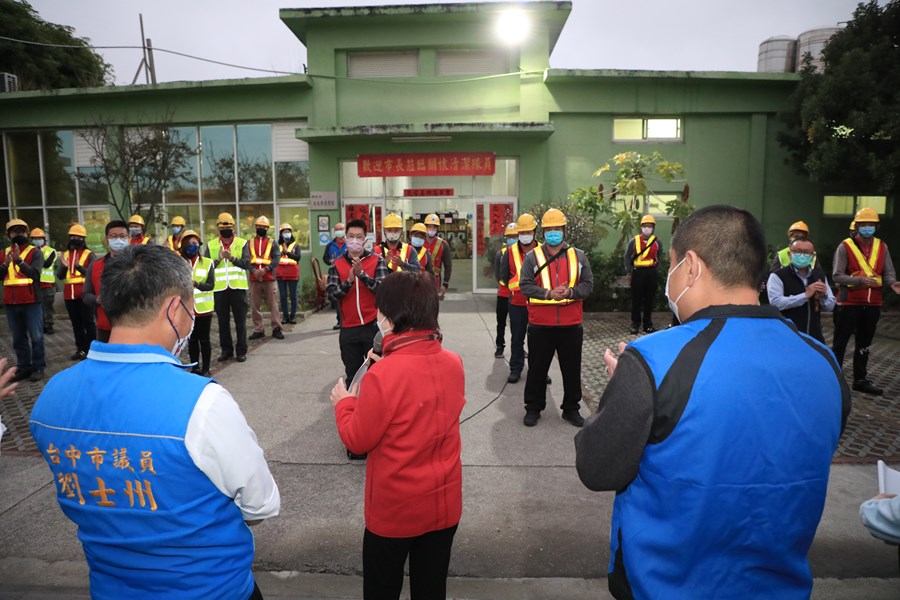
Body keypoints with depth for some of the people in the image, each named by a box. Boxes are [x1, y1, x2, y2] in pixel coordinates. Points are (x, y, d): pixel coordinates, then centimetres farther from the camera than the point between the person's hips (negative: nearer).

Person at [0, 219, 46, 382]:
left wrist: (19, 261, -29)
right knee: (18, 338, 10)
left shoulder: (35, 252, -1)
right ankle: (23, 367, 18)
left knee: (36, 337, -2)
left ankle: (38, 367, 7)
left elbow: (35, 273, -16)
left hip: (31, 302, -4)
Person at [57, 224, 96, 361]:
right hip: (69, 294, 5)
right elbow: (59, 276, 2)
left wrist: (79, 266, -29)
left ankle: (91, 349, 4)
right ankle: (81, 349, 19)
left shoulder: (89, 254, -3)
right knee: (76, 323, 11)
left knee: (88, 322, -1)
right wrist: (64, 266, -18)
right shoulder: (64, 255, 10)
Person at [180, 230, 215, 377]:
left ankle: (205, 369, 13)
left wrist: (196, 284, -27)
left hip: (204, 308, -1)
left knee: (204, 339, 3)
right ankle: (195, 368, 22)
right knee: (192, 340, 10)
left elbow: (211, 285, -10)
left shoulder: (207, 262, -1)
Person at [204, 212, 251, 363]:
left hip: (238, 287, -2)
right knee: (223, 321, 8)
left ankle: (241, 351, 11)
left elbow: (247, 263, -10)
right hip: (219, 288, 2)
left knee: (240, 321, 3)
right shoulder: (211, 245, 8)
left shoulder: (242, 243, 3)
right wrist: (217, 260, -16)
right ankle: (226, 350, 19)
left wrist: (232, 257, -25)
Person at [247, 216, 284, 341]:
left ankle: (276, 329, 3)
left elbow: (277, 259, -5)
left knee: (273, 304, -2)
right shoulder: (249, 243, 12)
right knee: (255, 306, 5)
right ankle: (258, 330, 13)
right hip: (254, 279, 2)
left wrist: (265, 269, -19)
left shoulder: (273, 243, 8)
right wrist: (254, 270, -16)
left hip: (269, 278, -2)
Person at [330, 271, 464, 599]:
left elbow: (358, 440, -15)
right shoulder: (453, 363, -9)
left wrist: (343, 403, 0)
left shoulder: (381, 376, -27)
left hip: (395, 508, -4)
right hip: (445, 502, 5)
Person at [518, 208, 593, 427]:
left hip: (571, 325, 2)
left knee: (572, 369, 11)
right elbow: (525, 285, -7)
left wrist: (570, 292, -16)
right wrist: (549, 293, -20)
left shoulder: (579, 256, 6)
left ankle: (571, 408, 27)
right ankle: (533, 408, 23)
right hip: (540, 325, -1)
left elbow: (588, 284, 3)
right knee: (537, 368, 9)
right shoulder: (532, 257, 1)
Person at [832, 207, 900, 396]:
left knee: (864, 344, 16)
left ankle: (860, 380, 29)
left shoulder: (882, 247, 6)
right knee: (840, 342, 0)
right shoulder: (845, 247, -8)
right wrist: (860, 280, -25)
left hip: (873, 304, 5)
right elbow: (837, 276, -12)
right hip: (850, 303, -5)